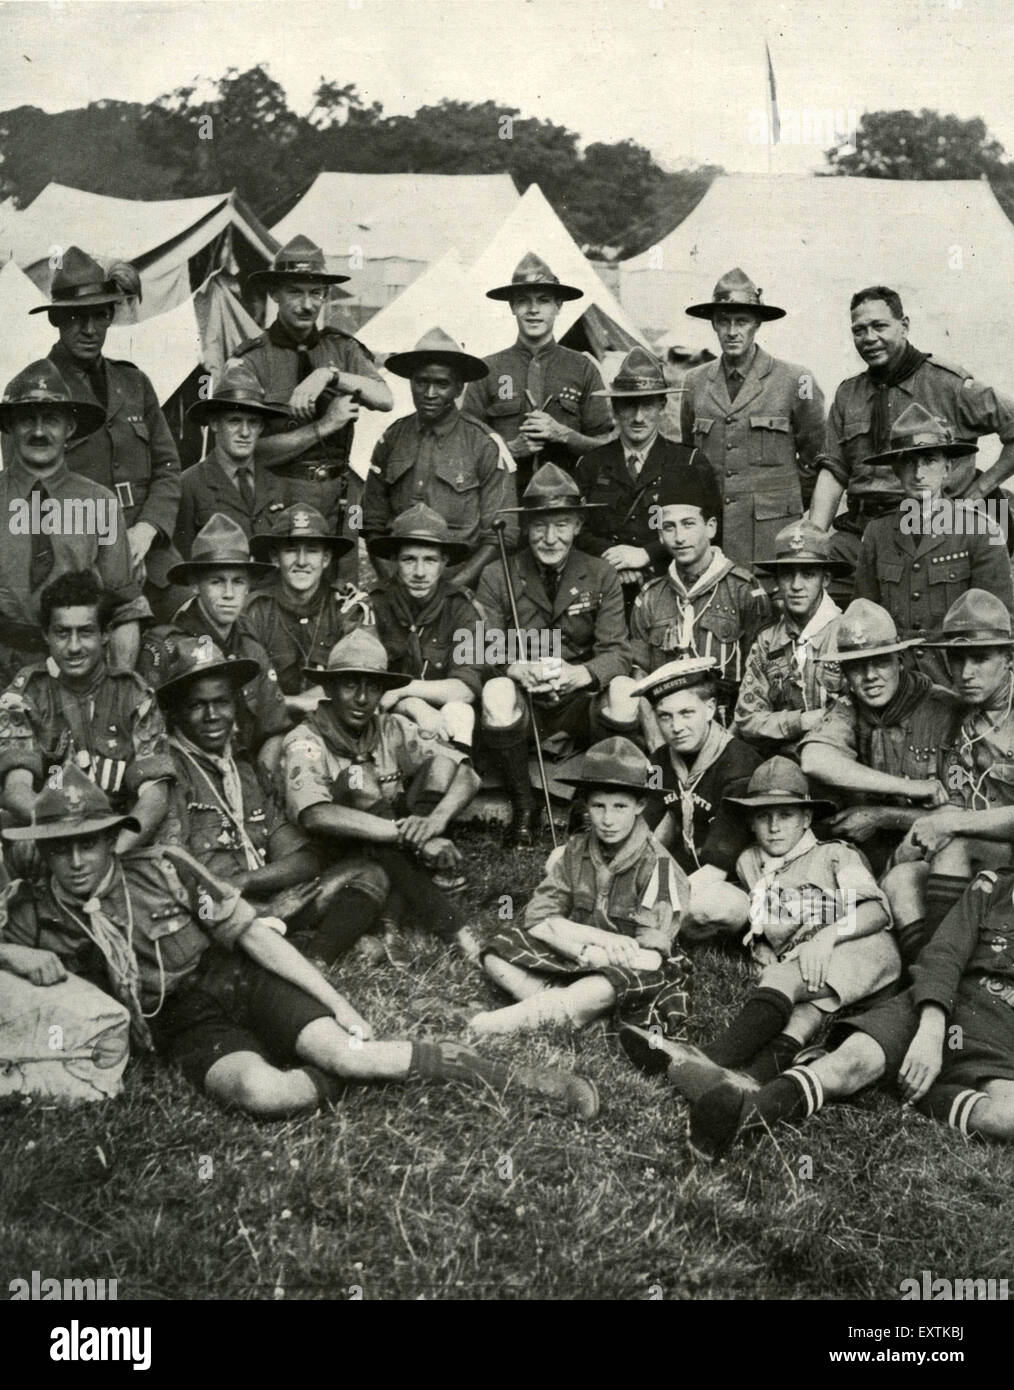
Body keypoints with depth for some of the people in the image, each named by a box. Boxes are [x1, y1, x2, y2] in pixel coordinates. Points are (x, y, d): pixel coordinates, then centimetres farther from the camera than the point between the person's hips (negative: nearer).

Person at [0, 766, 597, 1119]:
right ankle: (351, 1078, -7)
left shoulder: (161, 868, -2)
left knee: (347, 1053, -22)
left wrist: (337, 1002, -8)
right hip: (181, 1027, 0)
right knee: (260, 1091, -36)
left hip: (237, 980, 0)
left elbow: (253, 933, -3)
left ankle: (528, 1080, -13)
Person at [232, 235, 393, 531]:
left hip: (331, 508, 3)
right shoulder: (251, 360, -2)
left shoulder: (342, 348, 9)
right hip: (272, 505, -3)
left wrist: (328, 375, -20)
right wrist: (323, 427, -14)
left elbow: (384, 399, -7)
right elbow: (250, 451, -9)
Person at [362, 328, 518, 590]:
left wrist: (455, 585, -11)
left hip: (461, 574, -2)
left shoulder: (485, 445, 1)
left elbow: (501, 536, -1)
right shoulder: (392, 439, 10)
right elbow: (373, 525, 14)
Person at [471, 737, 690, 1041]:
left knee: (617, 984, -40)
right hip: (574, 960, 5)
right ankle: (569, 1006, -26)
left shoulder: (657, 865, -15)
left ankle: (524, 1016, -28)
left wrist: (587, 953, -21)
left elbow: (650, 959, -18)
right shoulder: (576, 850, -1)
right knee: (496, 951, -11)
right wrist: (601, 938, -19)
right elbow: (537, 918, -6)